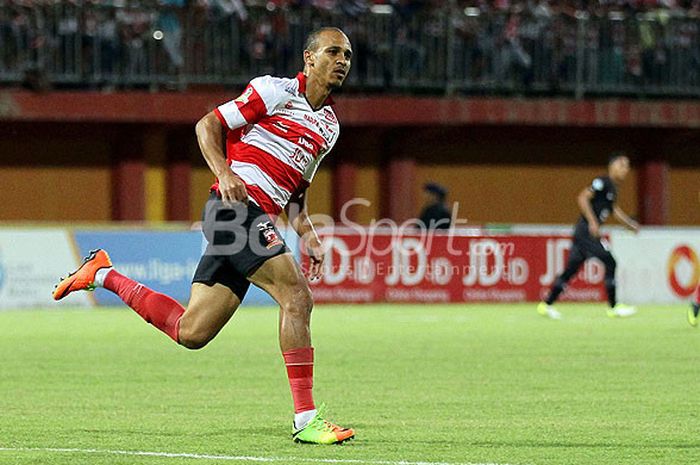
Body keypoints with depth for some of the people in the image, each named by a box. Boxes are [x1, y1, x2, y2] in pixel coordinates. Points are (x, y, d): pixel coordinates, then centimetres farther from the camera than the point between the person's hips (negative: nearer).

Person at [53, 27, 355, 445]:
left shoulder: (329, 125, 21)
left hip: (258, 219, 8)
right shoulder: (276, 91, -2)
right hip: (236, 205, -8)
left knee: (190, 332, 5)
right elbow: (209, 125, -2)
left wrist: (308, 234, 14)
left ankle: (103, 274, 23)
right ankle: (306, 420, -19)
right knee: (296, 296, -20)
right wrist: (224, 173, -18)